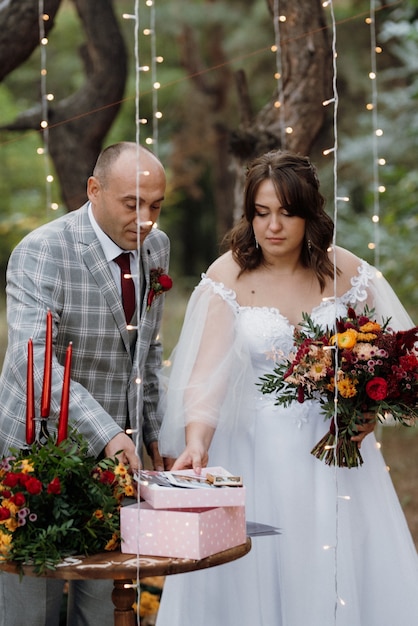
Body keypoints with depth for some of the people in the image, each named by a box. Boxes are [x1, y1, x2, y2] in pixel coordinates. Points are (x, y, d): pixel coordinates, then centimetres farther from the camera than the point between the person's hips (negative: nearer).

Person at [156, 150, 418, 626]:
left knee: (341, 573, 0)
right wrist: (196, 441, -31)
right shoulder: (227, 278, -6)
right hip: (254, 452, -2)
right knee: (253, 581, -2)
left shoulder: (346, 272, 1)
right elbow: (207, 372, -15)